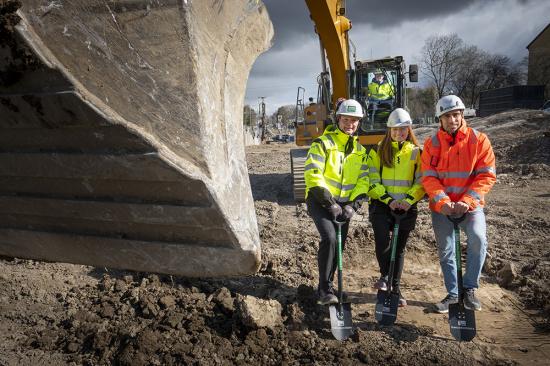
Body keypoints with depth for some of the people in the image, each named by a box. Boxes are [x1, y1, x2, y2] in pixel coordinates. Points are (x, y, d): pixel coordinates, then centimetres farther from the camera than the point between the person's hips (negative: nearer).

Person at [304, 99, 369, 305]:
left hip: (344, 204, 6)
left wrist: (353, 204, -9)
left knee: (338, 245, 7)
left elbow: (363, 181, 7)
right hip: (320, 201, -5)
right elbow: (312, 174, -15)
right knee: (329, 238, -23)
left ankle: (327, 286, 25)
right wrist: (329, 202, -19)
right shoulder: (323, 143, -7)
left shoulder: (359, 150, 11)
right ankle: (325, 290, -13)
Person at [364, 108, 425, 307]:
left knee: (399, 247, 8)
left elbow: (421, 182, 2)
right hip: (381, 204, -1)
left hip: (407, 207, 1)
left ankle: (395, 287, 22)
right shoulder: (378, 151, 5)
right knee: (382, 242, -19)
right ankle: (385, 275, 6)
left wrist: (409, 199, -14)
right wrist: (388, 200, -13)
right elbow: (373, 181, -1)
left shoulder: (416, 152, 7)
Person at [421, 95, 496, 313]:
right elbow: (428, 177, -5)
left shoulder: (478, 140, -4)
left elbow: (487, 175, -9)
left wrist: (466, 201, -20)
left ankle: (470, 288, -7)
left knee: (478, 238, -26)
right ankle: (452, 293, 27)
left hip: (470, 205, -2)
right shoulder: (431, 143, 0)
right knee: (445, 252, 8)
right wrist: (443, 201, -20)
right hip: (441, 207, 2)